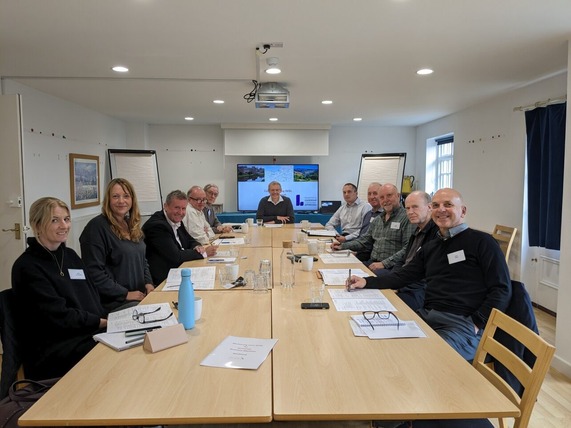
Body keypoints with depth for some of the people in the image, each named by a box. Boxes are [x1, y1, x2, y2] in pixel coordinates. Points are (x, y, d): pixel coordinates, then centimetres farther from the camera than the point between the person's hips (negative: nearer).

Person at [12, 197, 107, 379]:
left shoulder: (70, 255, 14)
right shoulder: (27, 267, -9)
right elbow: (59, 316, -14)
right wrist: (106, 323, -14)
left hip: (91, 334, 7)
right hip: (51, 353, -7)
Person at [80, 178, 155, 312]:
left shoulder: (133, 225, 13)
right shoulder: (97, 227, -9)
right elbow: (94, 272, -15)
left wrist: (148, 283, 5)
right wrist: (125, 294, -15)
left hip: (140, 295, 7)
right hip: (114, 302, -7)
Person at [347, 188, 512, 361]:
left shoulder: (481, 242, 1)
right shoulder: (430, 247, 20)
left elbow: (502, 290, -3)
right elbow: (403, 276, 19)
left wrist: (476, 324, -12)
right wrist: (366, 282, 5)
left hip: (462, 324, -6)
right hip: (426, 316, 6)